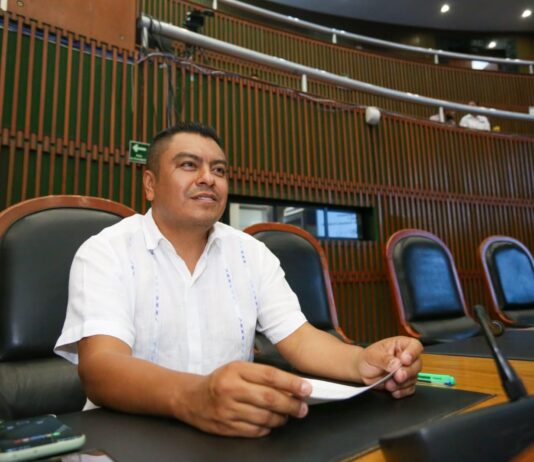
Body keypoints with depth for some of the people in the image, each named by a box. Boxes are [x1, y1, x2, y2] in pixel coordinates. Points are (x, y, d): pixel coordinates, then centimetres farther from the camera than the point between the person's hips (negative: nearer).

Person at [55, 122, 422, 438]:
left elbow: (299, 337, -3)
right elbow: (100, 368, -23)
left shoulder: (252, 253, 3)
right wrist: (190, 398, -43)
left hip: (236, 431, 3)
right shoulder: (105, 253, -9)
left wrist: (363, 361, -24)